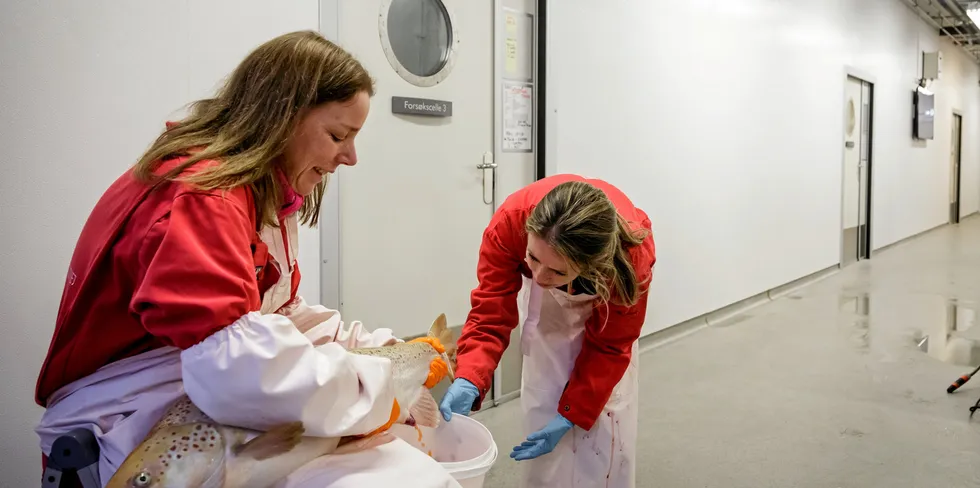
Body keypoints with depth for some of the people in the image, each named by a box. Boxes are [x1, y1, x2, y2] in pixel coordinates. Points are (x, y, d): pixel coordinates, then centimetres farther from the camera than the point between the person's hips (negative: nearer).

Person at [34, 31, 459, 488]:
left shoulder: (262, 193, 11)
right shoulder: (203, 197, -21)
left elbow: (282, 313, 14)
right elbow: (240, 371, -34)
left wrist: (379, 348, 2)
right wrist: (383, 389, -23)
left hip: (206, 402, 10)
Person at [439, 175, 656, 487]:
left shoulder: (631, 255, -40)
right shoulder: (511, 222, -41)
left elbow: (609, 346, -24)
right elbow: (491, 314, -30)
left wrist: (570, 415, -23)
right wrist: (468, 381, -45)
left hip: (605, 299, -1)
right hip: (546, 303, 1)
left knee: (606, 424, -2)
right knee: (544, 409, -5)